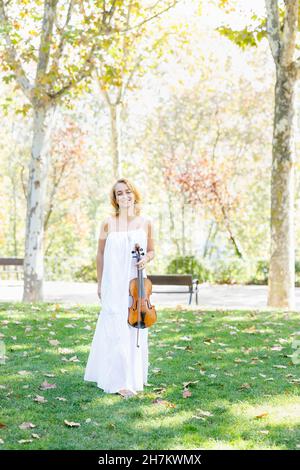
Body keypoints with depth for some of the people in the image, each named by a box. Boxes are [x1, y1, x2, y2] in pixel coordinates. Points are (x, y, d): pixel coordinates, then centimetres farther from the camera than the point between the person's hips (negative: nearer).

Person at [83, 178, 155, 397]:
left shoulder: (146, 222, 3)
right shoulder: (108, 223, -2)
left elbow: (151, 251, 13)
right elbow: (100, 254, 7)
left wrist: (145, 259, -10)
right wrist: (100, 284, 8)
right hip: (114, 283, -2)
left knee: (136, 329, 8)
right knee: (117, 330, -4)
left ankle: (135, 376, 24)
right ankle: (120, 381, 3)